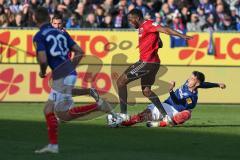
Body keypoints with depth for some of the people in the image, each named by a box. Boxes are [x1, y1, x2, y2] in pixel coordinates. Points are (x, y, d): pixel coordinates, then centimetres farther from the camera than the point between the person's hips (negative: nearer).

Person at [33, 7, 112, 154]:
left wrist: (42, 72, 5)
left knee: (64, 115, -4)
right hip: (70, 74, 8)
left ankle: (98, 105, -11)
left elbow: (43, 60, -16)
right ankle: (53, 145, 10)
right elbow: (80, 52, 14)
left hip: (62, 77, -8)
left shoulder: (39, 36, -4)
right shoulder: (61, 33, 16)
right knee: (48, 110, 14)